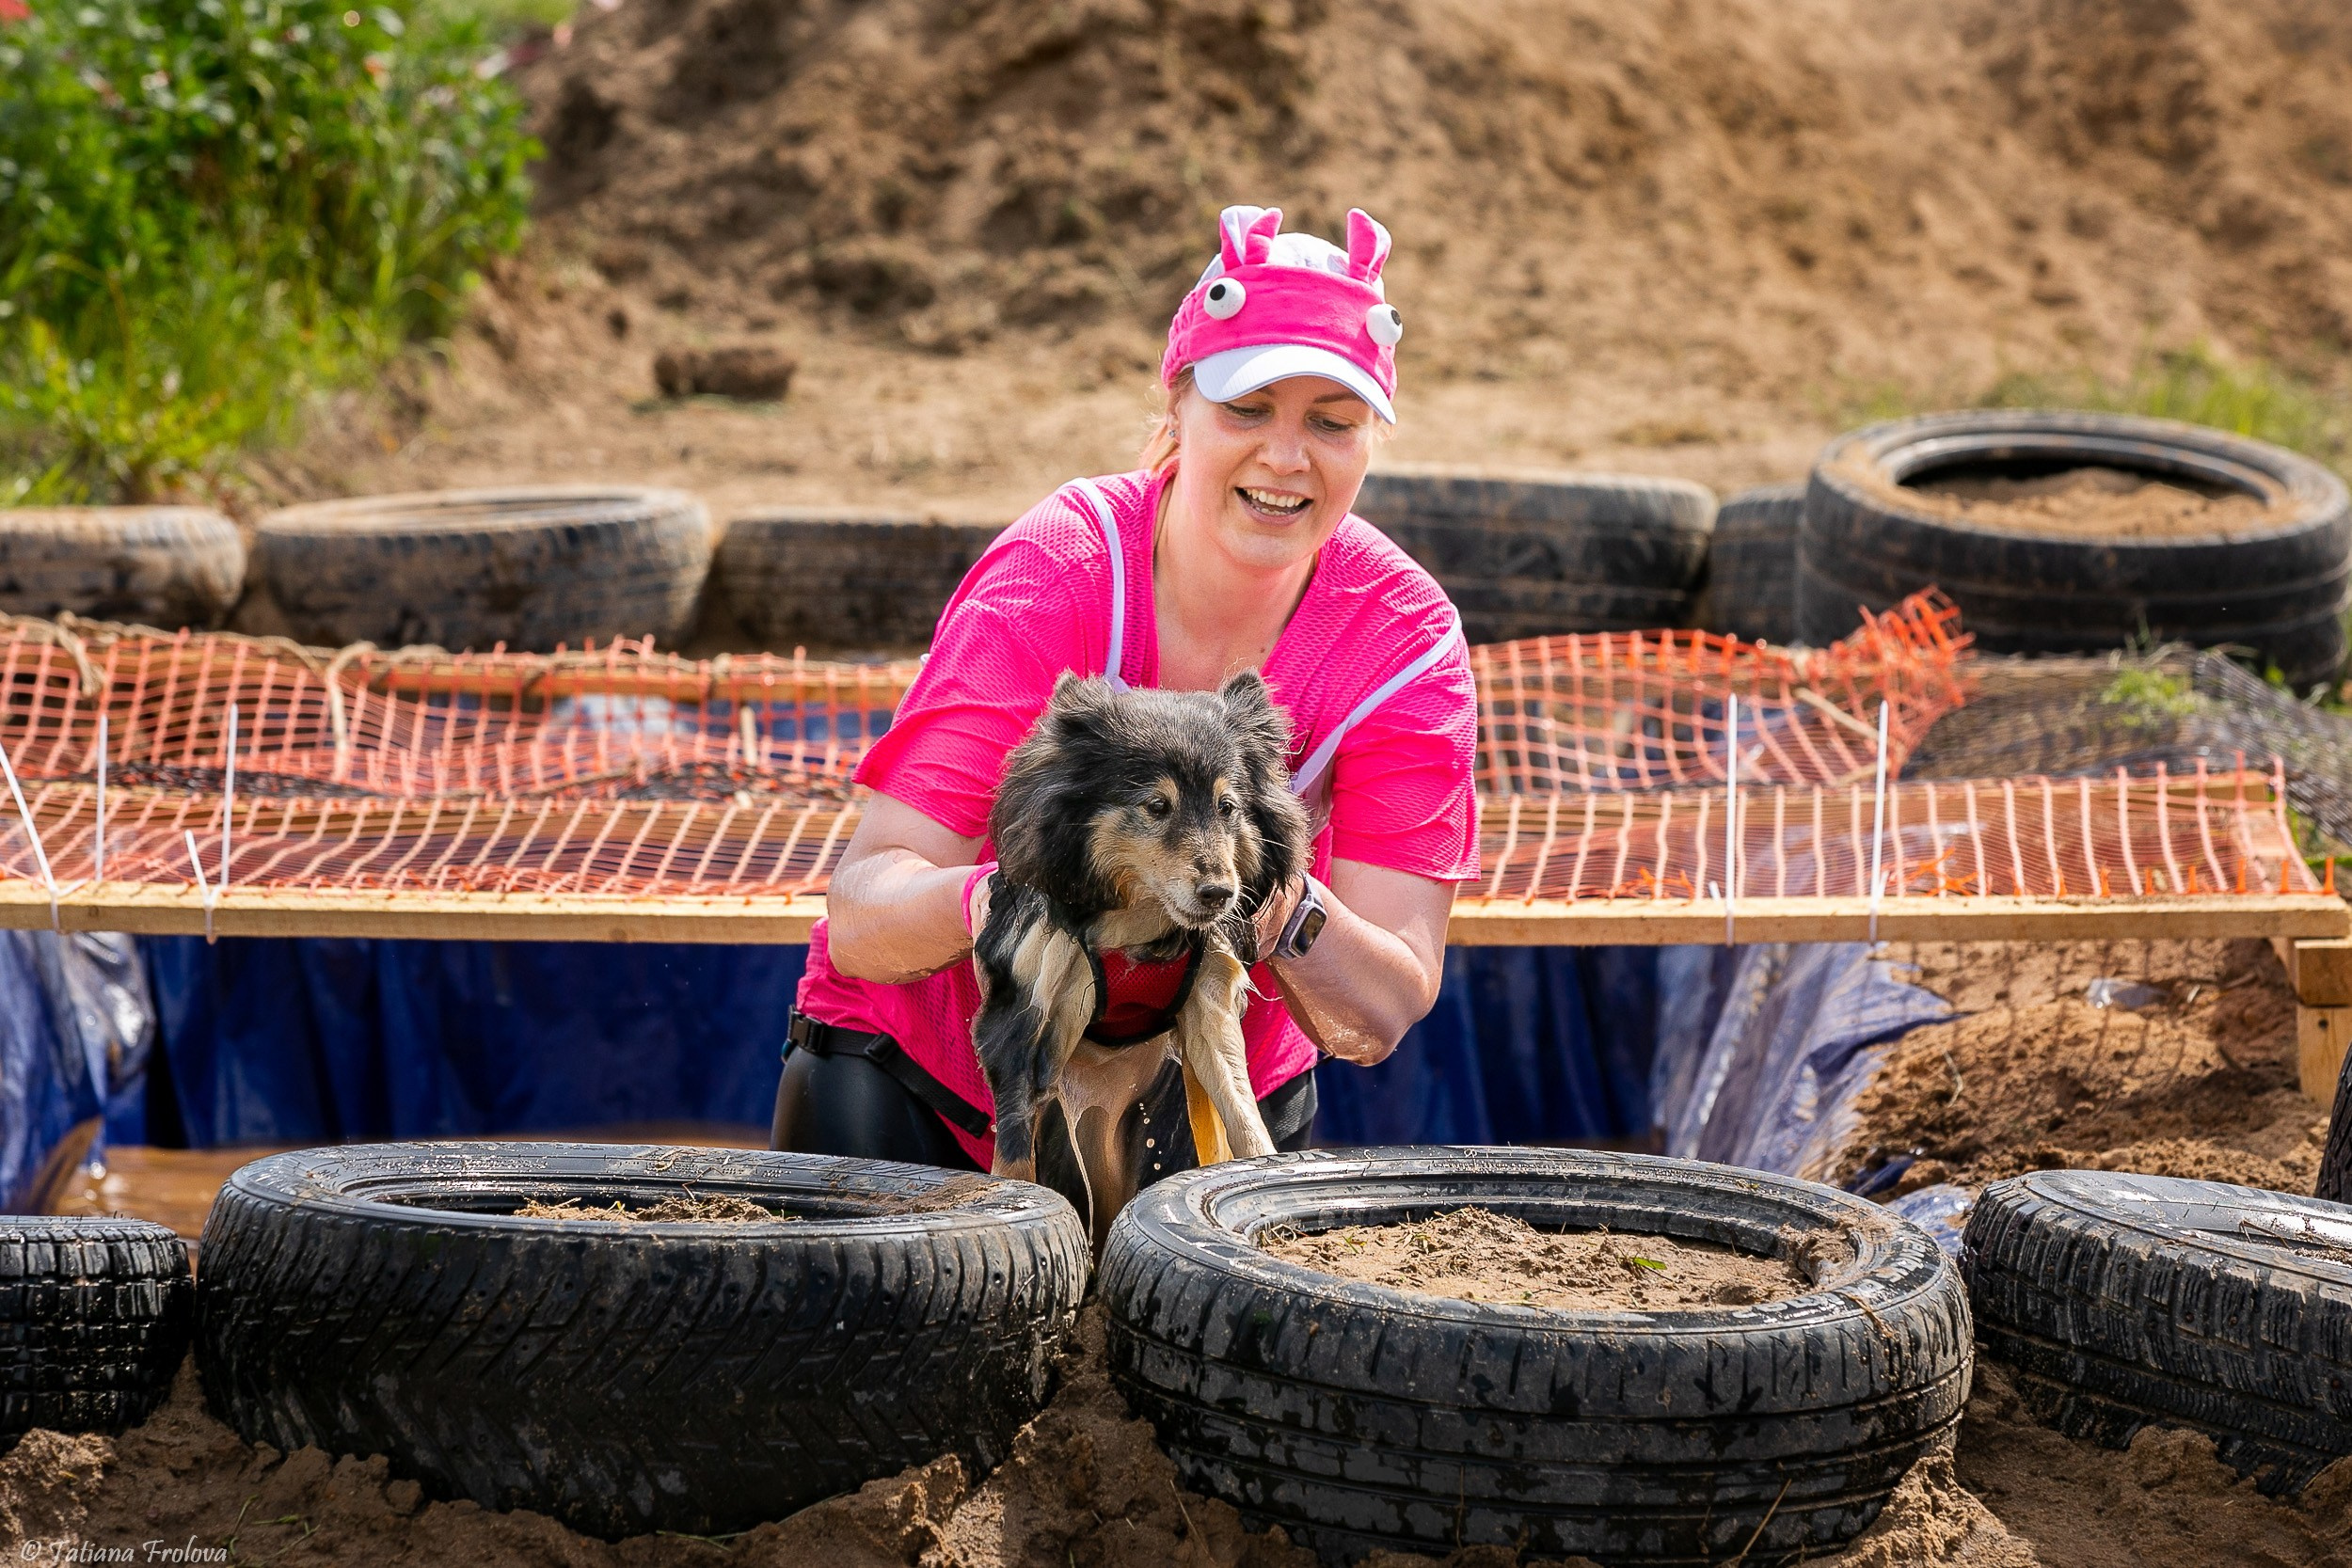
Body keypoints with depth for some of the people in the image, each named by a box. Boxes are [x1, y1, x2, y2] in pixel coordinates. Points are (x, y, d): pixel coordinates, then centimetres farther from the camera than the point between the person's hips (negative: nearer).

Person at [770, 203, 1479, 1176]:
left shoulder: (1406, 642, -16)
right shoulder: (1050, 577, -24)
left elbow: (1384, 1015, -22)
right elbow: (859, 920, -30)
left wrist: (1283, 907, -43)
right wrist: (986, 901, -52)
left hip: (1211, 1090, 2)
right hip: (924, 1071, -2)